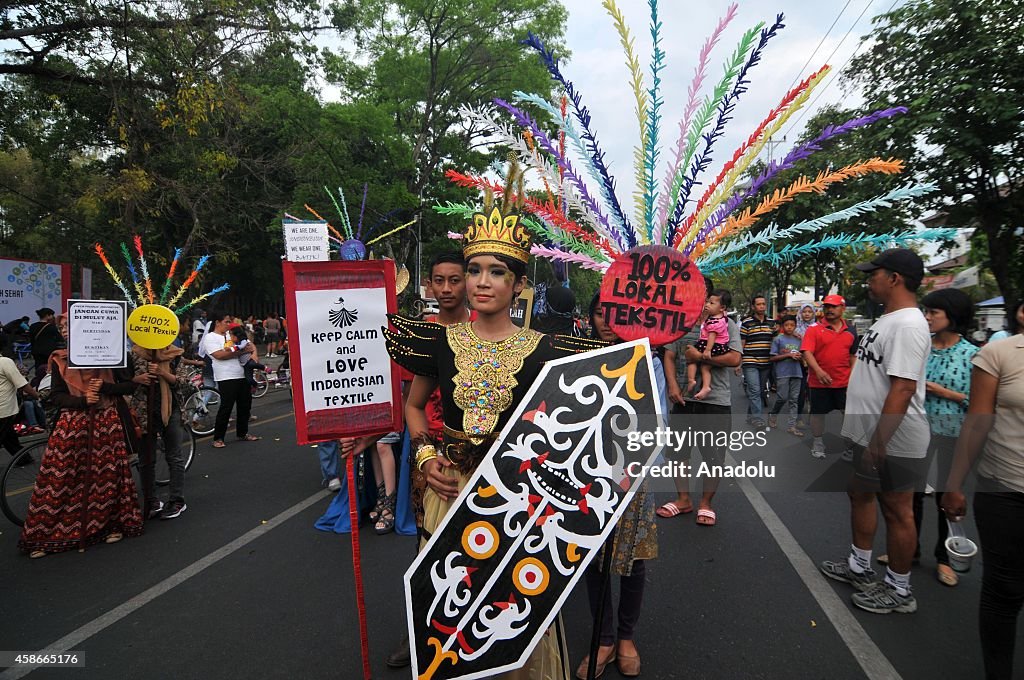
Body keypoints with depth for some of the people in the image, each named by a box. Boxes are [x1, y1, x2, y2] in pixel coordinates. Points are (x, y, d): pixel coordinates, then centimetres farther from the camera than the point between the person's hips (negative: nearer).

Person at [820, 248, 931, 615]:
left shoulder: (907, 325, -22)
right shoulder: (888, 320, 11)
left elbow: (902, 389, -29)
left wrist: (878, 443, -28)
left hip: (893, 441, -10)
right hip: (869, 434, 10)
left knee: (896, 511, 4)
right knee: (860, 495, 21)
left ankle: (898, 591, 21)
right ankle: (860, 567, 38)